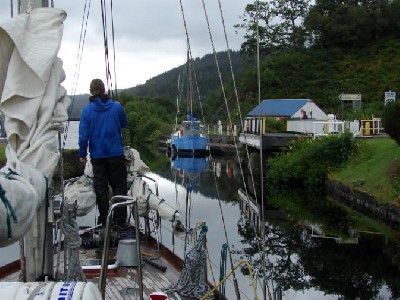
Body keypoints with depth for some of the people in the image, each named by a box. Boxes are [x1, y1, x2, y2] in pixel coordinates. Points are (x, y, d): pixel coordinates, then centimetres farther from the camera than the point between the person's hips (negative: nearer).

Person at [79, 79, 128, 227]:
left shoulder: (86, 110, -7)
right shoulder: (116, 106, -6)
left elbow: (83, 134, -6)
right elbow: (124, 124, 12)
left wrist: (82, 154, 3)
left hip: (97, 155, 0)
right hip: (116, 153, 0)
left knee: (100, 187, 10)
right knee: (119, 186, 9)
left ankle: (104, 219, 16)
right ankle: (119, 219, 9)